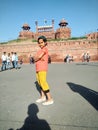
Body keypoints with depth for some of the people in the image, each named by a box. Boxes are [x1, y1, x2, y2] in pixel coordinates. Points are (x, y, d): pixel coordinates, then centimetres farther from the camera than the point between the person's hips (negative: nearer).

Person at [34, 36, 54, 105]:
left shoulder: (45, 48, -6)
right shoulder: (39, 50, 20)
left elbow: (39, 57, -17)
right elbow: (34, 58, 7)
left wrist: (37, 58, 4)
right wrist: (39, 58, -11)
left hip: (42, 68, -9)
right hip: (38, 69, 9)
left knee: (43, 82, -11)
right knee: (40, 82, 14)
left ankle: (50, 99, -3)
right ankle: (43, 97, 27)